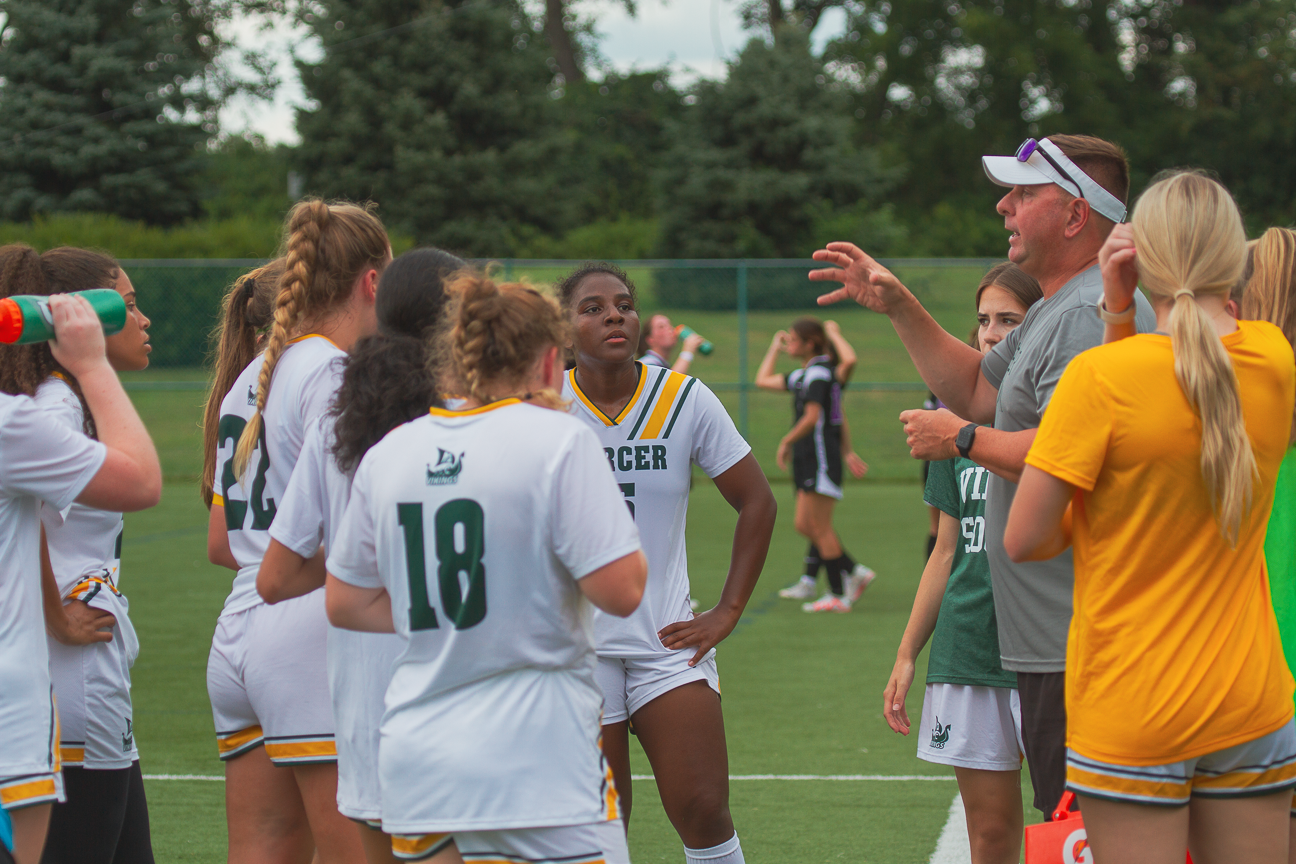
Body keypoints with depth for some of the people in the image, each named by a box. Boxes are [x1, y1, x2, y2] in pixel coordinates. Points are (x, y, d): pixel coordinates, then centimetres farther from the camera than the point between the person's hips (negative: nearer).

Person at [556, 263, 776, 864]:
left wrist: (728, 611, 1)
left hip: (668, 638, 1)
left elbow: (757, 503, 6)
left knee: (703, 809, -9)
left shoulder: (685, 401, -1)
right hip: (575, 645, -1)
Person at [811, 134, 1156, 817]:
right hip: (1051, 638, 11)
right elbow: (976, 390, 28)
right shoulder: (1054, 310, 19)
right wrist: (898, 307, 20)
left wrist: (965, 440, -11)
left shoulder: (1091, 312, -17)